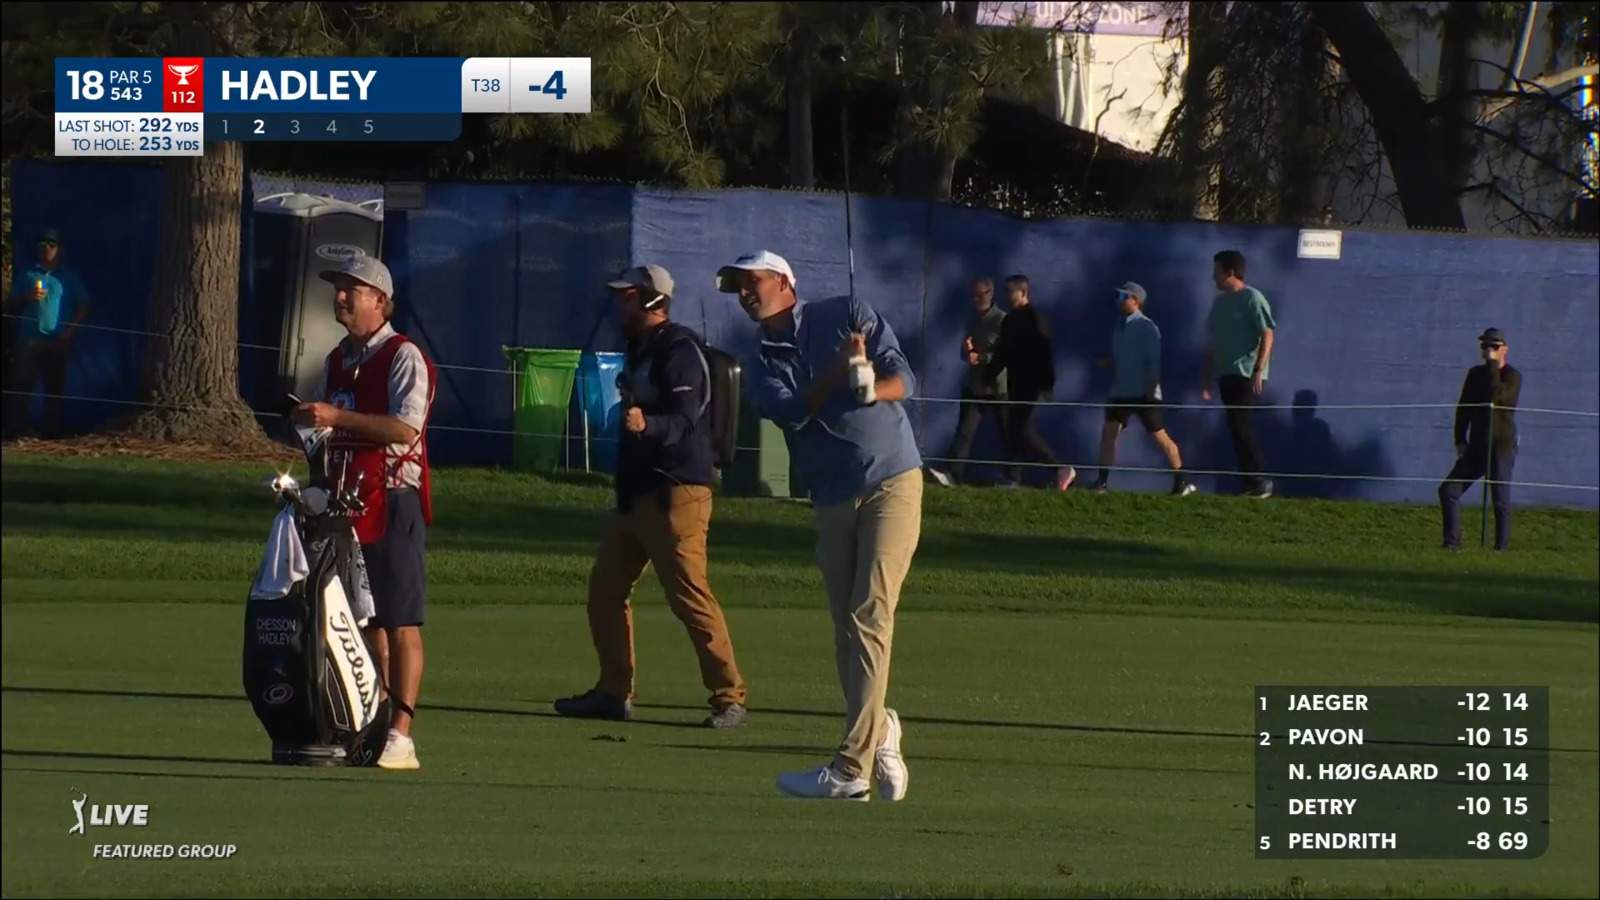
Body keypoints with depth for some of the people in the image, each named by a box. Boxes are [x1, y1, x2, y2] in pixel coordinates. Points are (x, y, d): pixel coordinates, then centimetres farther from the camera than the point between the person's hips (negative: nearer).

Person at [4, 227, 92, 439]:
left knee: (55, 389, -1)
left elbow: (83, 308, 7)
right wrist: (27, 298, -9)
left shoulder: (68, 278, 10)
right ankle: (16, 430, -10)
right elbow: (10, 307, 12)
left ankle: (52, 432, 2)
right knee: (21, 385, -9)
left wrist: (69, 332, -6)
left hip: (57, 341, 0)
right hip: (29, 340, 0)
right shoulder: (27, 275, 13)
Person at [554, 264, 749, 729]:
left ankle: (729, 697, -11)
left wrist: (647, 425, -42)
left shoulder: (678, 351, -13)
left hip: (676, 491, -10)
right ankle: (614, 692, 19)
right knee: (605, 587, 11)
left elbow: (683, 421, -26)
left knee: (689, 595, -13)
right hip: (637, 493, 10)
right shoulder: (641, 349, 17)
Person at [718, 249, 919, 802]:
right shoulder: (761, 361, 11)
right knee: (847, 630, 5)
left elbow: (904, 378, -3)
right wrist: (839, 373, -20)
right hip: (831, 501, 5)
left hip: (892, 482, -5)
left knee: (869, 618, -14)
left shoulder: (849, 317, 2)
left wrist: (873, 388, -24)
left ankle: (851, 769, -19)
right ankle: (878, 734, 26)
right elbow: (790, 410, -7)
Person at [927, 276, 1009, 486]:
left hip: (998, 387, -6)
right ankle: (953, 474, -16)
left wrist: (981, 358, -23)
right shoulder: (974, 320, 13)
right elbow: (966, 353, 18)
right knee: (965, 430, -7)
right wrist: (967, 351, -6)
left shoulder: (1002, 320, -9)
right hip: (975, 386, 6)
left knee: (1008, 435, 6)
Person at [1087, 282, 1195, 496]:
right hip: (1121, 392, 7)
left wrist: (1152, 386, -20)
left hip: (1144, 393, -7)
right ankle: (1102, 481, -6)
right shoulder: (1120, 327, 11)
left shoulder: (1146, 328, -10)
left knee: (1159, 436, 0)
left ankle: (1181, 482, 10)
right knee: (1108, 431, -7)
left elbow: (1155, 360, -14)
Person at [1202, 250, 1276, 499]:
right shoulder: (1220, 302, 16)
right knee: (1238, 429, 5)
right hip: (1226, 374, 8)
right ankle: (1253, 484, 7)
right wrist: (1208, 379, 17)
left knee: (1239, 425, -15)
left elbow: (1267, 336, -12)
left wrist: (1258, 371, -20)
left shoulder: (1252, 299, -7)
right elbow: (1212, 343, 20)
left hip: (1247, 375, -8)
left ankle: (1258, 482, -10)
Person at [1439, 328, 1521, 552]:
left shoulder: (1512, 377, -6)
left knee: (1501, 500, -6)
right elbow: (1464, 408, 17)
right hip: (1477, 447, 6)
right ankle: (1452, 542, 3)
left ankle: (1502, 547, 1)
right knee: (1448, 490, -1)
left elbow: (1495, 396, -25)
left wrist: (1492, 364, -17)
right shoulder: (1475, 374, 13)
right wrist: (1460, 440, 10)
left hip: (1502, 449, -6)